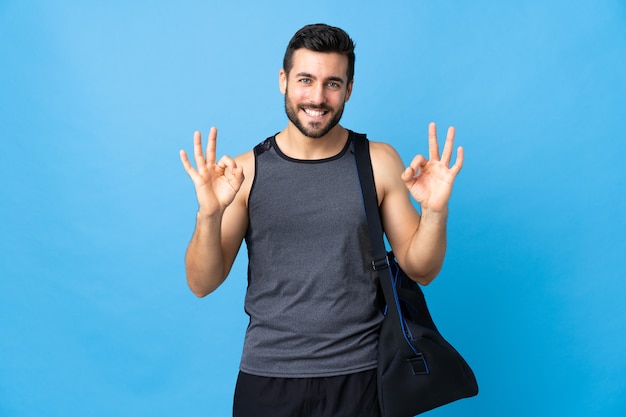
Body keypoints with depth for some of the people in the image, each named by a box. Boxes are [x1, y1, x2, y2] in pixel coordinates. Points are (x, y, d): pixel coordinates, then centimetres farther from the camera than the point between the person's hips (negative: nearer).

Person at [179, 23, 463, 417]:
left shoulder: (379, 162, -2)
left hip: (359, 376, 0)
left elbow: (420, 271, 1)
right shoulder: (246, 171, -4)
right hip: (267, 376, 0)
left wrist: (435, 211, -17)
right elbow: (202, 284, -4)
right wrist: (209, 215, -21)